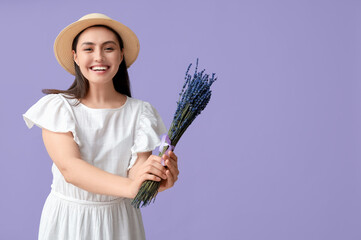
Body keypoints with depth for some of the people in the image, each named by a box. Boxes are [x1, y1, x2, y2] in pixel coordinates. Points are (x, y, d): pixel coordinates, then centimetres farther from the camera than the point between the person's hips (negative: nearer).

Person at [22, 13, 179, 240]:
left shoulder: (140, 112, -6)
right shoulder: (58, 107, -10)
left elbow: (136, 170, -14)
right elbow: (69, 167, -22)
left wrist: (156, 179, -38)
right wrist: (129, 186, -37)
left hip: (118, 221, 1)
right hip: (66, 219, -1)